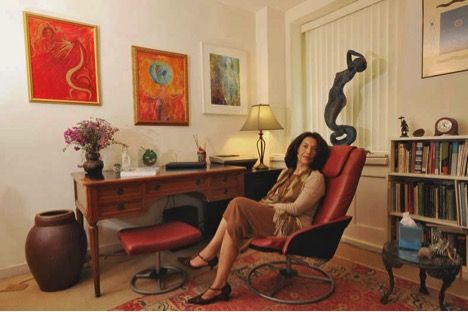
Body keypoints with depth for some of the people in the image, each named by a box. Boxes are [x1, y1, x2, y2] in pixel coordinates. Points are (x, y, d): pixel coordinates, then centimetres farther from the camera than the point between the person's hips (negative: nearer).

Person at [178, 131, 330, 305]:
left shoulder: (316, 178, -2)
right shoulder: (286, 173, 20)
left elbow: (296, 208, -11)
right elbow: (269, 200, 14)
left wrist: (267, 206, -6)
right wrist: (259, 208, -6)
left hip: (292, 226, -7)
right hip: (272, 219, 7)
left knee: (238, 204, -24)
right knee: (235, 222, -23)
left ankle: (209, 254, -11)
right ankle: (219, 286, -17)